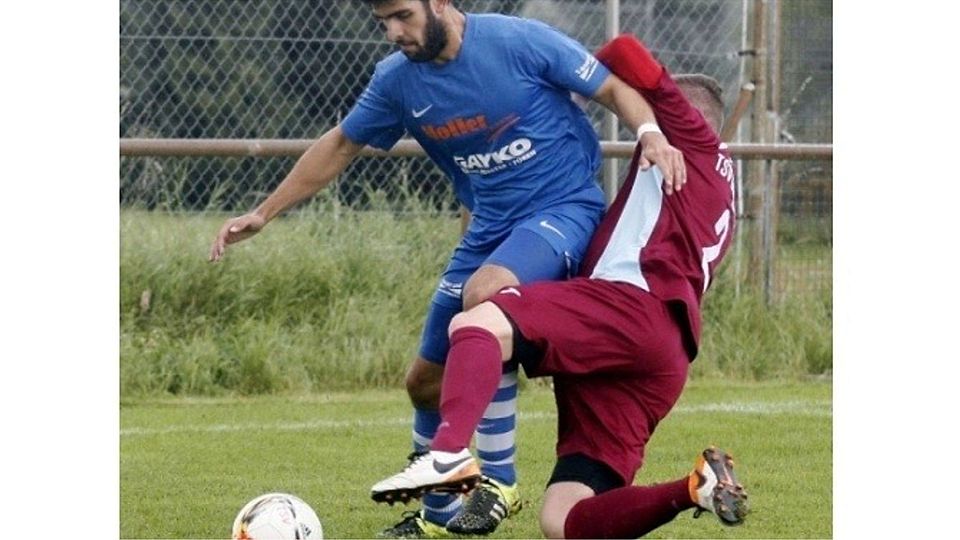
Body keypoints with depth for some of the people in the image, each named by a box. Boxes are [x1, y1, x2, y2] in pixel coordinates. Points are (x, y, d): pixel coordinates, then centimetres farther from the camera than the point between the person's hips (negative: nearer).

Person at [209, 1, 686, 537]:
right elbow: (340, 146, 14)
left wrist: (652, 134, -27)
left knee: (483, 293, -36)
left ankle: (500, 483, -24)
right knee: (427, 383, 10)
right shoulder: (396, 81, -1)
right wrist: (262, 215, 15)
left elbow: (615, 89, -7)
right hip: (490, 228, 7)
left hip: (564, 209, -7)